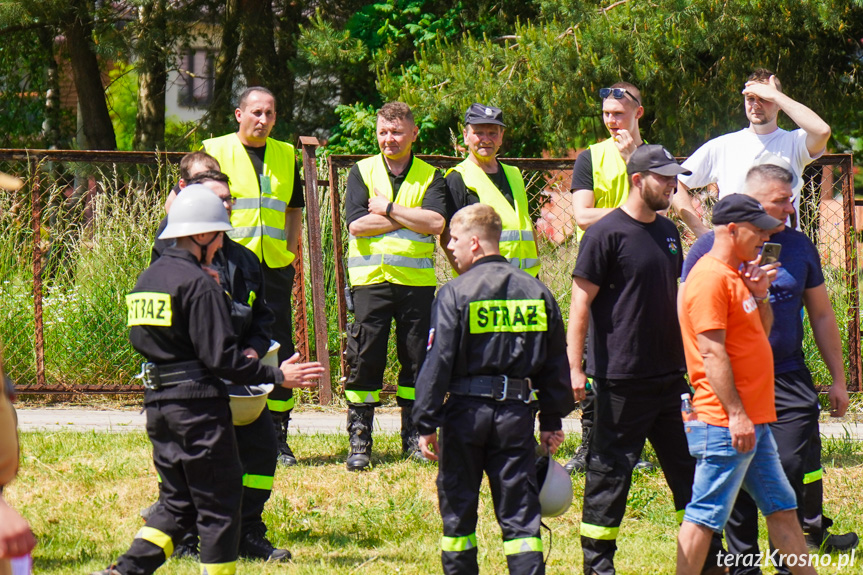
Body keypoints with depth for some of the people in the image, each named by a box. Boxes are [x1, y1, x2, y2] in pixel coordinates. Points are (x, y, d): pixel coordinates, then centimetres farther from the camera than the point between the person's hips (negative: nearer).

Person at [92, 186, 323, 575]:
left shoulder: (148, 279, 11)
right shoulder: (199, 284, -14)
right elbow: (220, 357, -18)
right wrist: (276, 376, -12)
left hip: (156, 403, 8)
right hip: (198, 404, -8)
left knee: (177, 503, 14)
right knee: (220, 504, 2)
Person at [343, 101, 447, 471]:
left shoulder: (430, 177, 8)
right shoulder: (362, 172, 7)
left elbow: (435, 222, -10)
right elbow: (356, 223, -7)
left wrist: (388, 209, -10)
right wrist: (410, 218, -8)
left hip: (417, 281, 1)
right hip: (370, 278, -1)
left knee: (417, 359, 4)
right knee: (365, 359, -3)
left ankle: (414, 437, 14)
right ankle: (359, 441, 2)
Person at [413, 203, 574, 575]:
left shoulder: (455, 294, -8)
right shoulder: (537, 292, 6)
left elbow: (438, 363, -11)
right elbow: (556, 365, 11)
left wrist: (426, 423, -6)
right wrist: (552, 421, 19)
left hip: (467, 409, -3)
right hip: (517, 414, 3)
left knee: (458, 506, 10)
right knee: (519, 509, 3)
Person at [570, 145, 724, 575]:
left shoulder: (667, 232, 13)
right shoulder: (606, 234, -10)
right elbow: (581, 303, -11)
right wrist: (575, 368, -16)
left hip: (670, 373, 7)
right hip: (622, 378, -7)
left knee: (689, 466, 10)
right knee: (610, 471, -1)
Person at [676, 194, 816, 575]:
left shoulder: (737, 275, 16)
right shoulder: (711, 278, -15)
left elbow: (760, 333, 25)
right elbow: (712, 352, -20)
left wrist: (760, 296, 6)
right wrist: (736, 414, -22)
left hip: (753, 421, 10)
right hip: (725, 422, -10)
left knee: (782, 509, 12)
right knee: (705, 515, -6)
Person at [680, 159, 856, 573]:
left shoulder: (798, 246, 9)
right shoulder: (712, 247, -2)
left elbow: (821, 315, 17)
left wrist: (838, 379, 17)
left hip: (789, 380, 2)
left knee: (789, 473, -5)